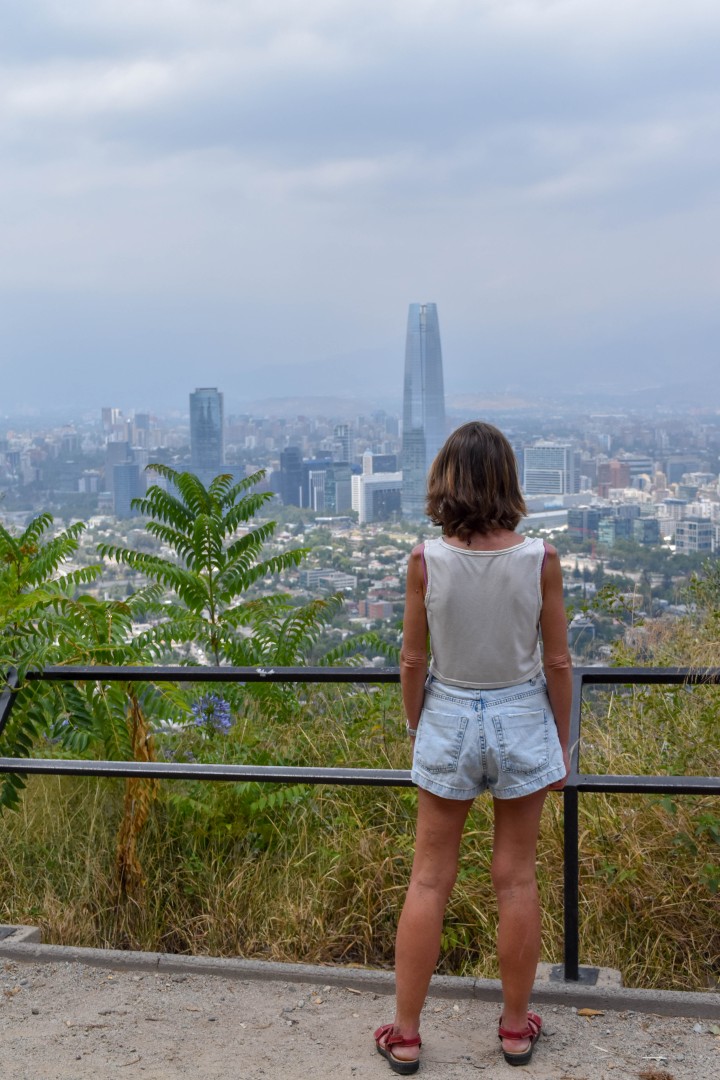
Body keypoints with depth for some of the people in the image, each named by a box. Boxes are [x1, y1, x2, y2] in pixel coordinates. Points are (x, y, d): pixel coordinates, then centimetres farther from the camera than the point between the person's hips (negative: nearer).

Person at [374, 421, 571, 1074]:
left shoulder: (427, 561, -12)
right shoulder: (540, 560, -12)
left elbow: (413, 663, -5)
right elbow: (557, 662, -5)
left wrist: (416, 731, 11)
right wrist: (563, 743, 8)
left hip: (449, 719, 0)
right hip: (521, 720, 0)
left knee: (429, 881, 10)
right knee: (516, 879, 13)